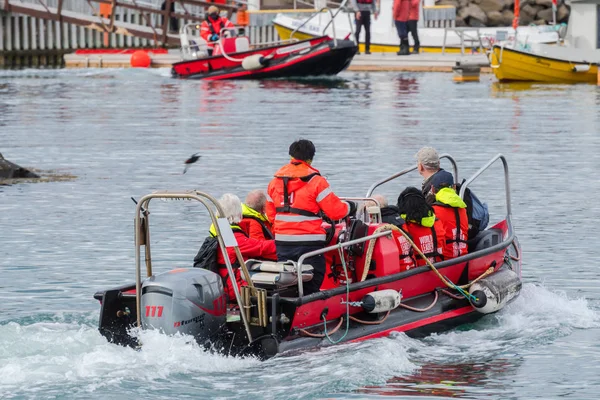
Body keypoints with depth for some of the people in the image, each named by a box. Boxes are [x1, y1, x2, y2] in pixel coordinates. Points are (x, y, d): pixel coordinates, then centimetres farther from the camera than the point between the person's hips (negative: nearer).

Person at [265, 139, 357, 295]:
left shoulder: (275, 182, 9)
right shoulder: (316, 182, -9)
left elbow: (270, 214, 15)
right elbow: (335, 211, -9)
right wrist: (349, 207, 11)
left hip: (282, 242, 5)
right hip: (309, 243, -5)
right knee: (310, 288, -1)